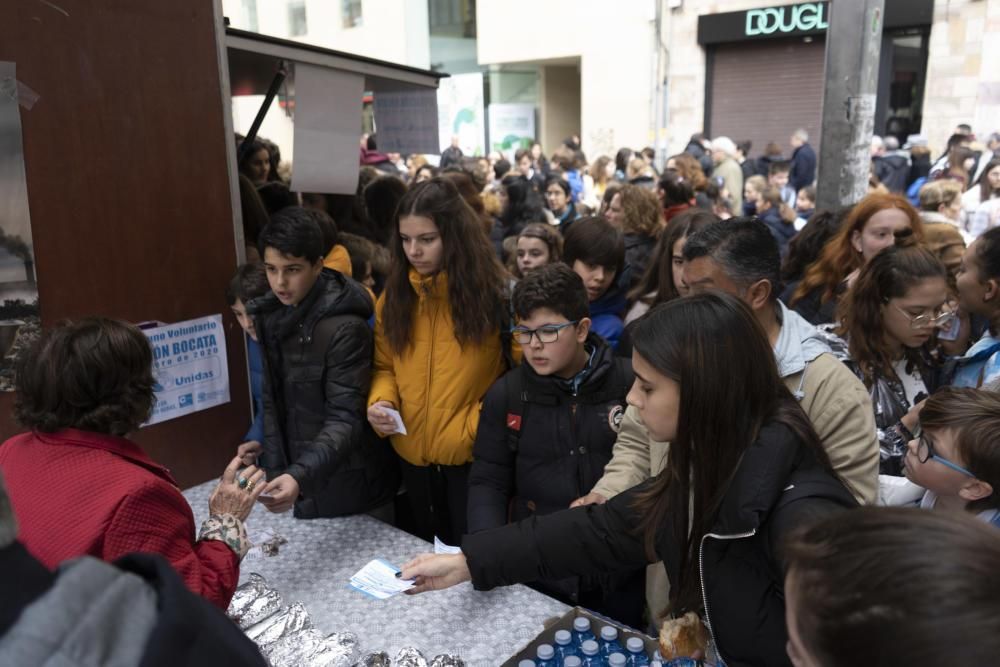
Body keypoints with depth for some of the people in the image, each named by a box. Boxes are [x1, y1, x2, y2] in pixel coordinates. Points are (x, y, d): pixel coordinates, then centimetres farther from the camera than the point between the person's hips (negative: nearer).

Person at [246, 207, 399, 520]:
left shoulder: (345, 328, -22)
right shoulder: (270, 315, 0)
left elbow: (345, 420, -26)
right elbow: (275, 400, 10)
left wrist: (300, 477, -39)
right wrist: (274, 467, 7)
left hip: (351, 491, -6)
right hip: (298, 480, 6)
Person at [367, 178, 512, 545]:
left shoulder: (493, 295, -10)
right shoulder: (394, 296, 2)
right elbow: (384, 367, 10)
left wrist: (478, 427, -16)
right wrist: (380, 402, -10)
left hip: (476, 455, -4)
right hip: (414, 454, 4)